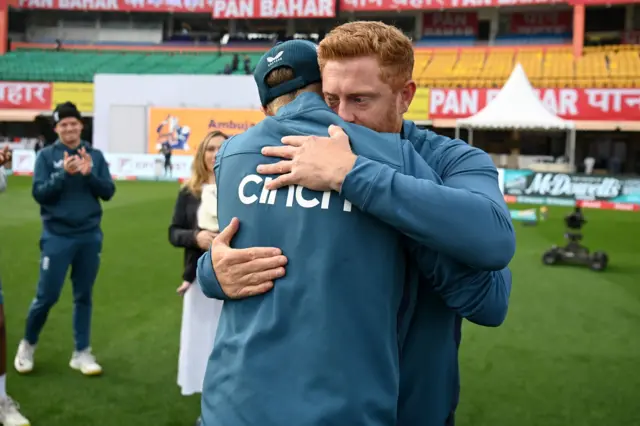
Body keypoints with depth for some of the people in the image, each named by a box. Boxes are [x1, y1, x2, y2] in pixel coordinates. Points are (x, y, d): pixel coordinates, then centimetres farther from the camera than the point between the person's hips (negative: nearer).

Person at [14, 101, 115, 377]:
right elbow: (39, 193, -8)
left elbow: (108, 192, 1)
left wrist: (89, 173, -16)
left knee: (84, 296, 10)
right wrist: (64, 174, -21)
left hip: (90, 236, 2)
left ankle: (81, 353, 20)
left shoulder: (95, 155, 5)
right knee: (47, 296, 2)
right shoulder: (46, 155, -1)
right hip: (57, 236, -2)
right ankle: (27, 344, 27)